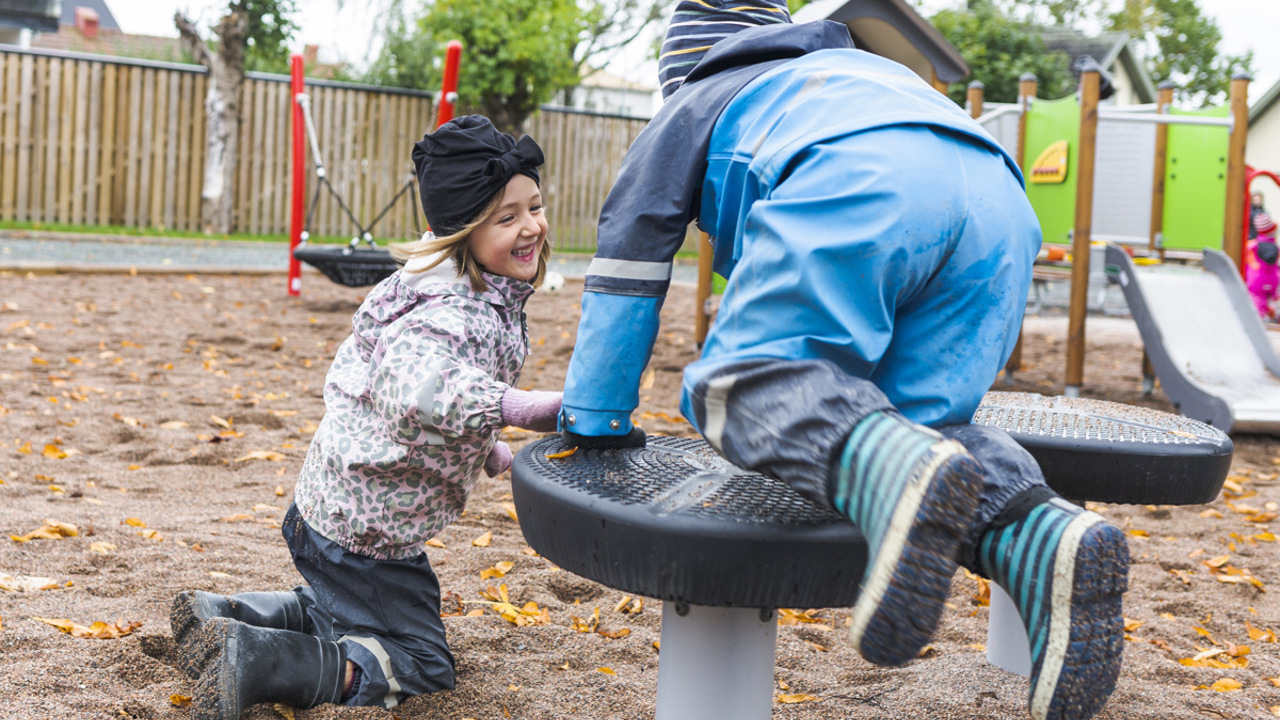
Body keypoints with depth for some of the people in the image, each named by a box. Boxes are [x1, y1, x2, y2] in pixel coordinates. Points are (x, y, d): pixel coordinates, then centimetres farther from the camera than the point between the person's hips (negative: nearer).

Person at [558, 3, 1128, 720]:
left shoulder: (689, 109, 33)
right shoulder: (862, 72, 49)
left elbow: (626, 266, 28)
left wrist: (594, 419, 34)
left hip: (859, 184, -5)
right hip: (1001, 203, 6)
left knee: (739, 381, -8)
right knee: (920, 420, 11)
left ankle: (904, 475, -40)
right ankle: (1041, 534, -20)